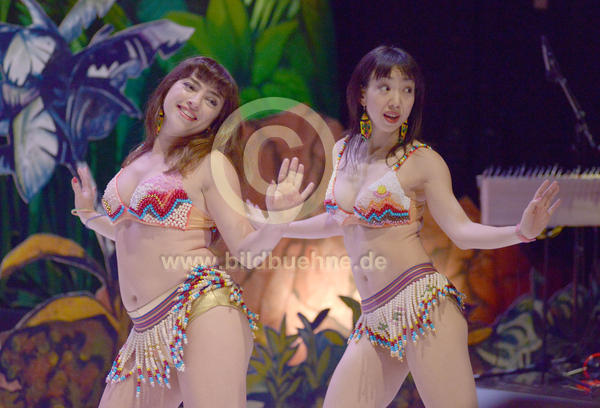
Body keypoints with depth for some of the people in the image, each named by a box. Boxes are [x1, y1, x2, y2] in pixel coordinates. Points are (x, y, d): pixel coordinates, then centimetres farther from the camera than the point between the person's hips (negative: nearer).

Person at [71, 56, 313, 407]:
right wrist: (90, 217, 31)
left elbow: (246, 249, -6)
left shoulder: (211, 164, -1)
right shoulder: (139, 158, 17)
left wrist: (276, 221, -24)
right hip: (147, 333, 7)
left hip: (202, 314, -7)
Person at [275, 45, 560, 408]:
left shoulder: (423, 161, -1)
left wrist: (522, 231, -22)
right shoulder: (343, 152, 14)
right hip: (375, 321, 5)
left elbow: (461, 231, -6)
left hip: (423, 304, -5)